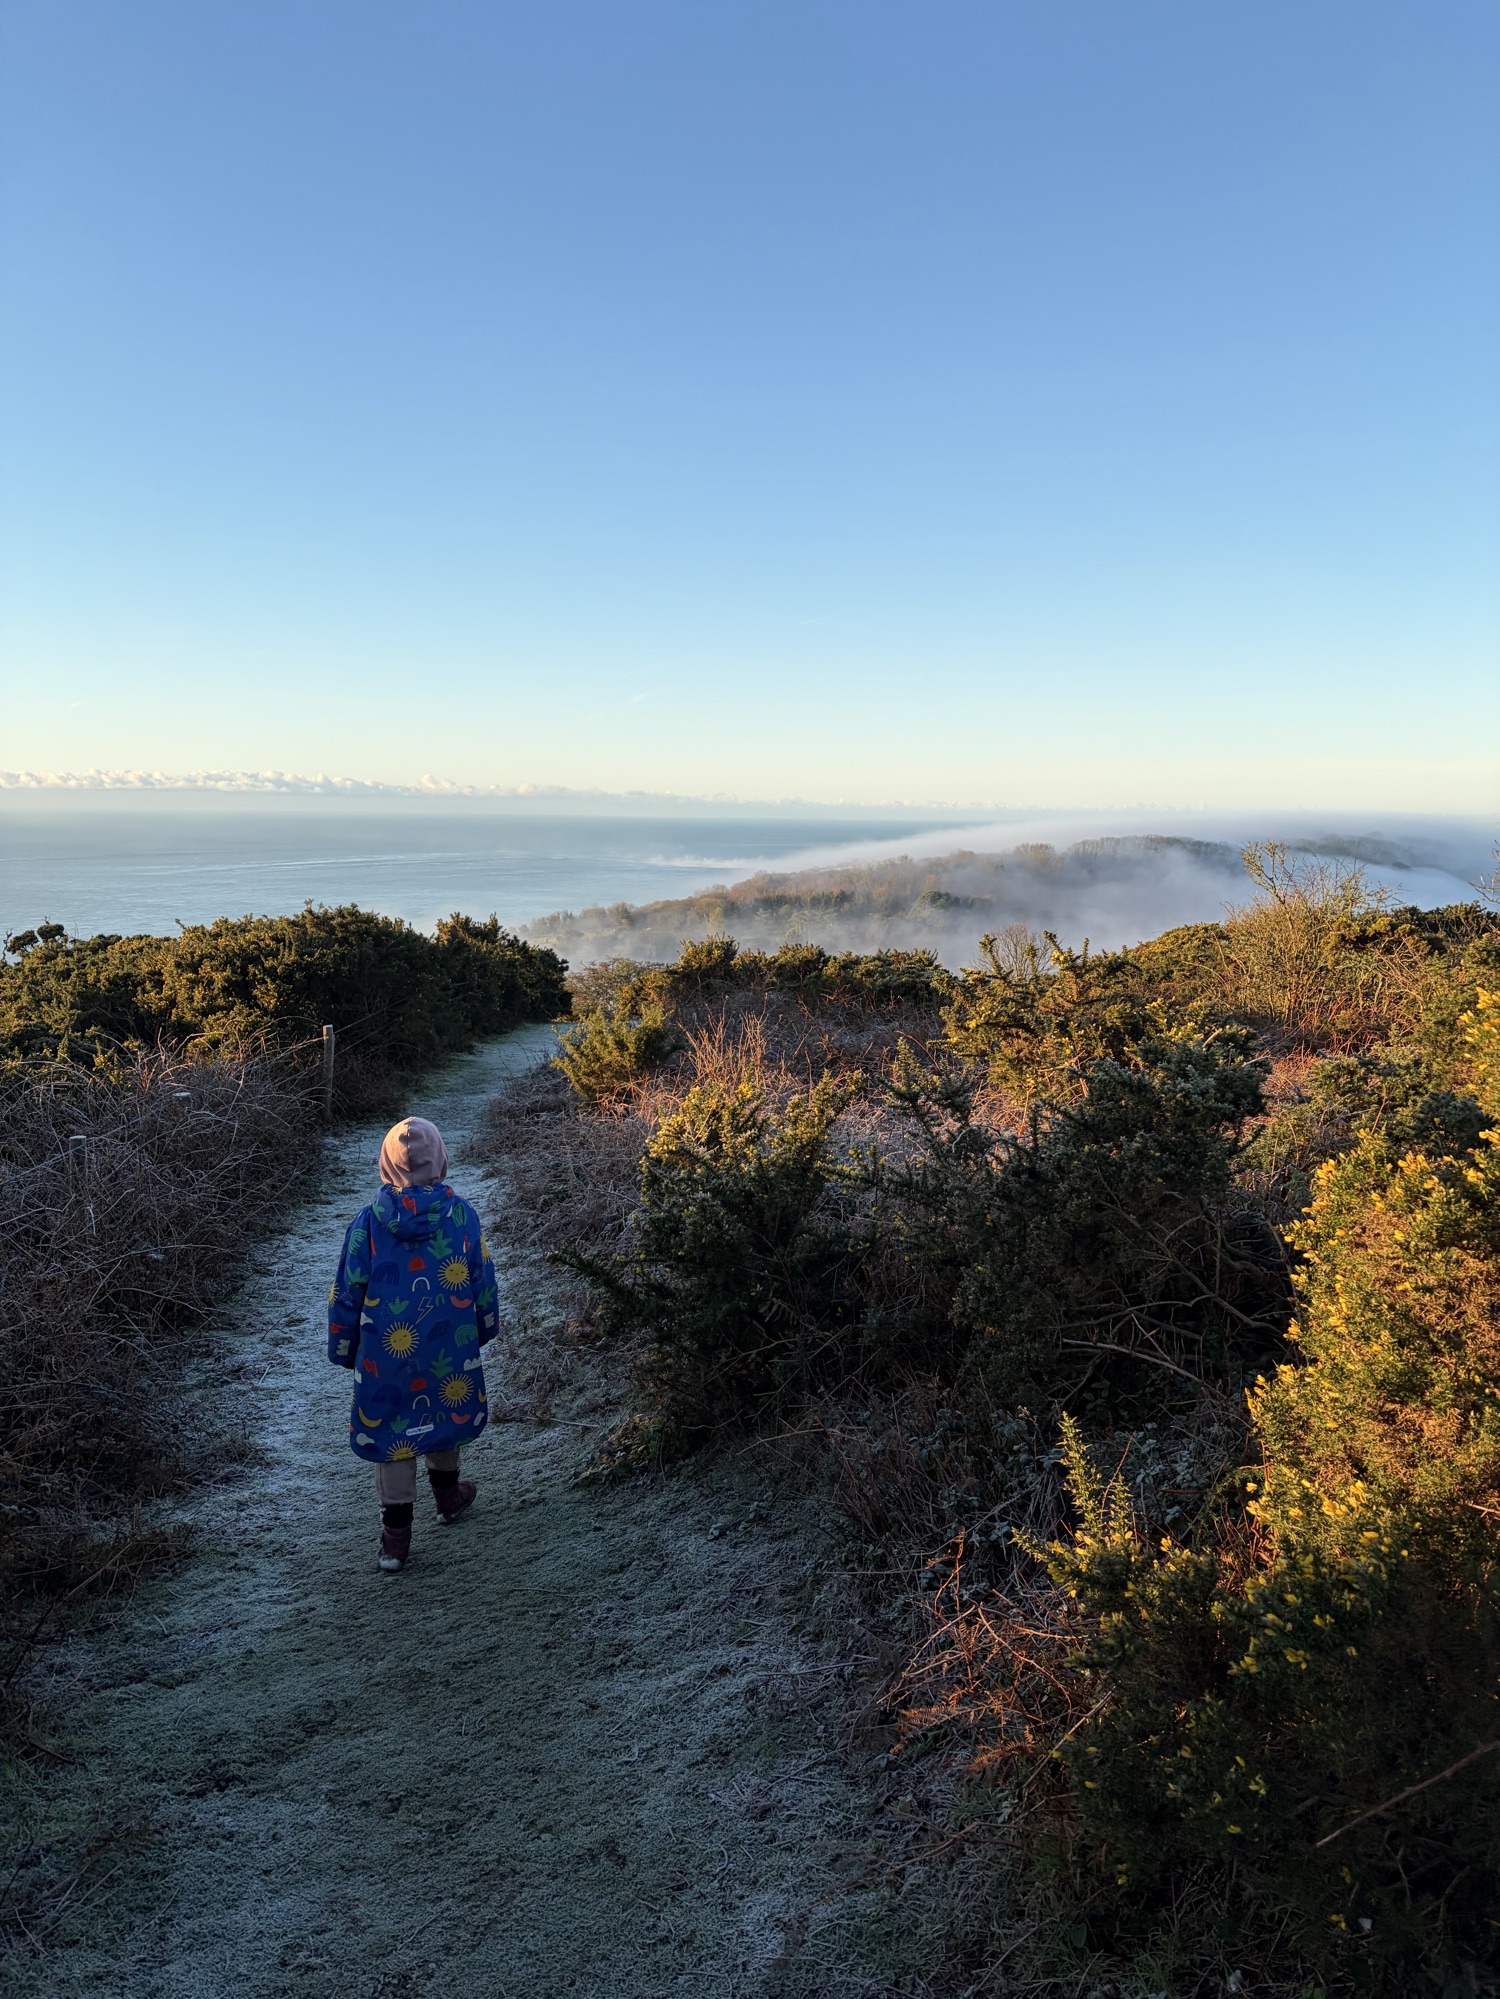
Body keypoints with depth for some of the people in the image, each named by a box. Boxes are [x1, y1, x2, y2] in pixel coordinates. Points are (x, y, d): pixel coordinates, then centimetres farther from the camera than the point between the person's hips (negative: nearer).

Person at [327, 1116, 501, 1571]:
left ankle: (396, 1534, 15)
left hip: (386, 1351, -1)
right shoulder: (461, 1214, -11)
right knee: (442, 1412, 25)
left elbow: (347, 1293, -5)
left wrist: (342, 1347, 9)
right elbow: (482, 1280, -1)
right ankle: (447, 1494, 44)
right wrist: (484, 1328, 16)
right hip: (449, 1348, 1)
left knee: (389, 1430, 12)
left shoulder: (367, 1222, -12)